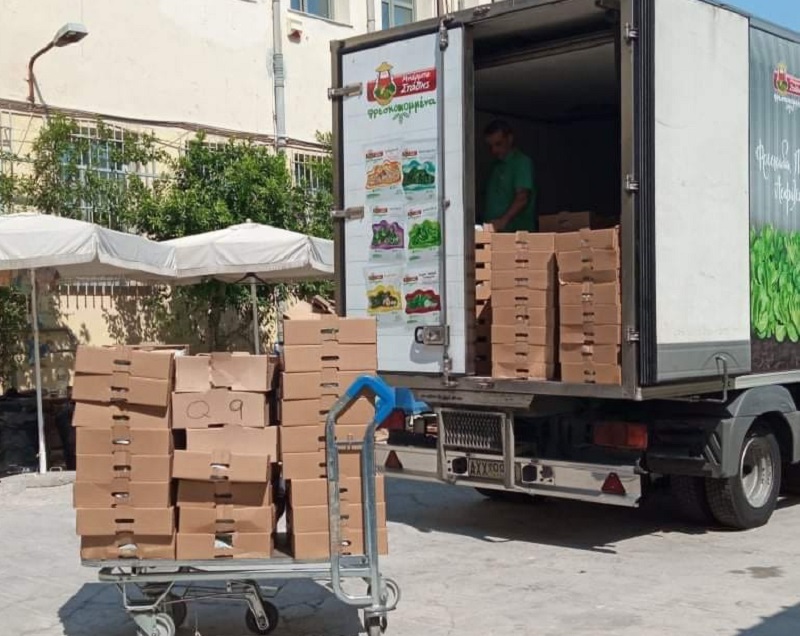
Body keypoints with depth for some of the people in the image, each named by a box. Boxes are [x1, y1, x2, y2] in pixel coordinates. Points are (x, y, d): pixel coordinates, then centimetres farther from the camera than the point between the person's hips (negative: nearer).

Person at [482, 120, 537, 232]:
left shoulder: (522, 162, -5)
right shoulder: (496, 165, 21)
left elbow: (522, 198, -18)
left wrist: (503, 221, -32)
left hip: (517, 230, -7)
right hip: (493, 231, 7)